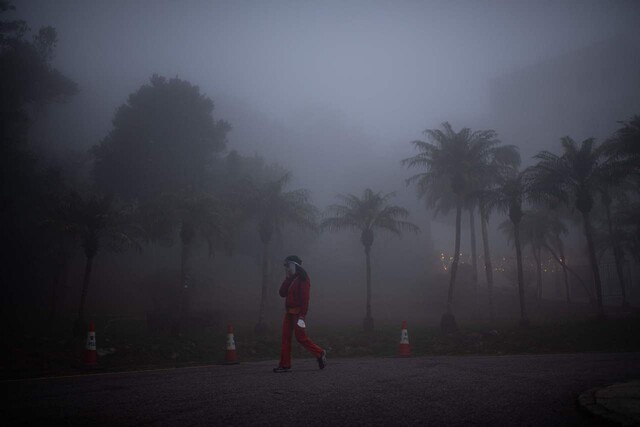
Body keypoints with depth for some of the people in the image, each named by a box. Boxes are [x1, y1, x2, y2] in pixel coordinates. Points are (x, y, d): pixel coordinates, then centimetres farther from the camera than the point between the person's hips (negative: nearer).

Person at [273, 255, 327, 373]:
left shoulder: (302, 279, -10)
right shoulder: (291, 279, 16)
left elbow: (305, 298, -16)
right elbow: (282, 293, 8)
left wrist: (302, 315, -22)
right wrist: (287, 279, 1)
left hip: (298, 312, -9)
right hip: (289, 312, 9)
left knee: (301, 337, -6)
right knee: (286, 337, 3)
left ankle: (320, 354, 9)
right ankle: (284, 365, 5)